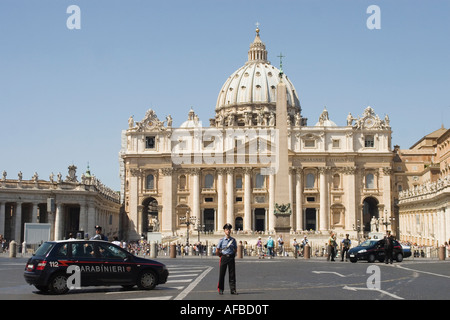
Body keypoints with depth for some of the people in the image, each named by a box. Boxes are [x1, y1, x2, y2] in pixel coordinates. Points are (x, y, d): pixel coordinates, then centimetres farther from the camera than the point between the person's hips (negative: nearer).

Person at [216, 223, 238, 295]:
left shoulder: (233, 240, 6)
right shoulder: (221, 240, -1)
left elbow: (235, 250, 15)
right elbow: (217, 251, 2)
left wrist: (231, 255, 8)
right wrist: (221, 256, 8)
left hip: (231, 258, 2)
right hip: (224, 258, -2)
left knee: (232, 275, 1)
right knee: (222, 274, 1)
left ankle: (233, 290, 5)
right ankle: (220, 290, 11)